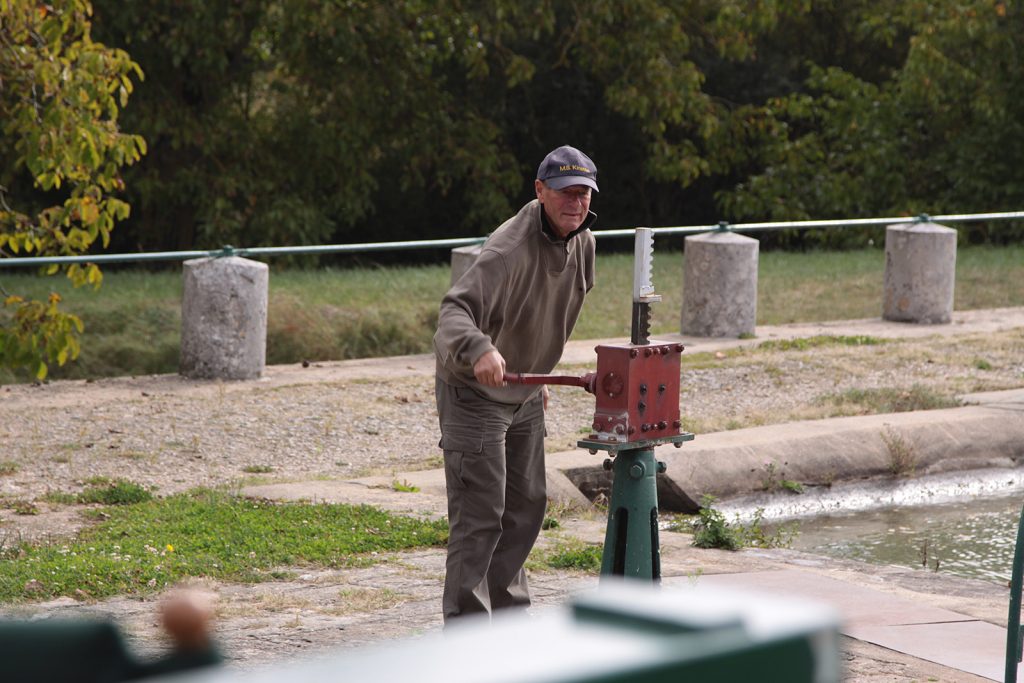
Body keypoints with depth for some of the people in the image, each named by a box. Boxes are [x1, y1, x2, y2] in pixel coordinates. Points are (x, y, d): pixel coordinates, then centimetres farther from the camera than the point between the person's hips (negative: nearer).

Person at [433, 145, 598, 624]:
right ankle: (465, 620, -5)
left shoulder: (582, 242, 0)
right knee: (481, 512, -11)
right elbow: (456, 310, -41)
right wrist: (480, 350, -61)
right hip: (473, 391, -9)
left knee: (527, 504, 16)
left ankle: (509, 608, 30)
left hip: (525, 394, 9)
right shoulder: (510, 248, -28)